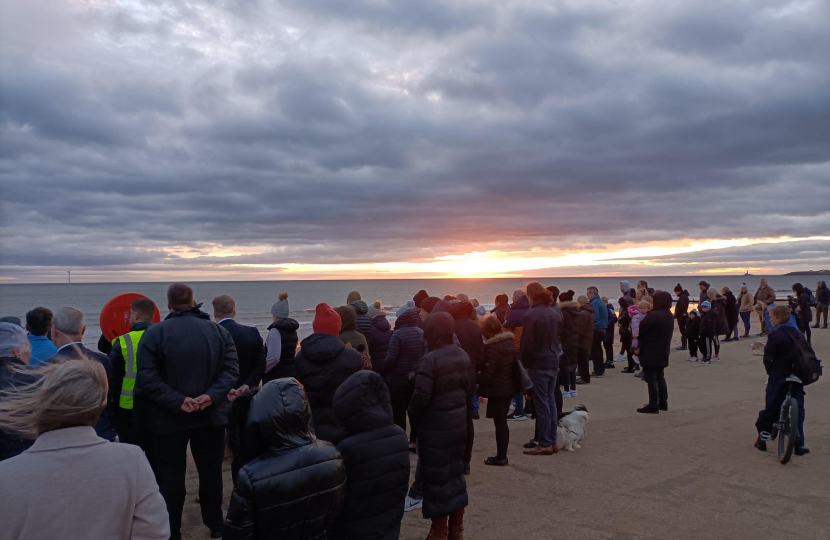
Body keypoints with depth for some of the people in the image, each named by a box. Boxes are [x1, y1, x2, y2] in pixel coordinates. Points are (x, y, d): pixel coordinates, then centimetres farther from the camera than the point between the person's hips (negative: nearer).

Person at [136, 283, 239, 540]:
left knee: (170, 478, 8)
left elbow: (147, 377, -16)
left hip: (169, 419, -2)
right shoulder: (219, 331, -1)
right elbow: (231, 369, -10)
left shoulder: (154, 333, -8)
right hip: (210, 416, 3)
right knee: (211, 473, 17)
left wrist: (177, 401, -18)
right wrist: (211, 396, -17)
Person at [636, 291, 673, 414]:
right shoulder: (669, 316, 9)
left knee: (651, 379, -3)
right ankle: (663, 403, 24)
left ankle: (653, 406, 1)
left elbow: (639, 330, -14)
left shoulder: (653, 315, -22)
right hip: (662, 353, 9)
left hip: (651, 353, -9)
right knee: (660, 378, 18)